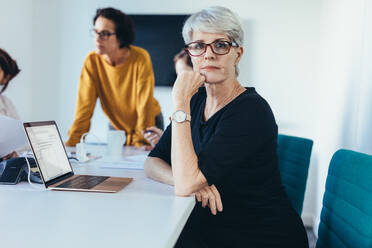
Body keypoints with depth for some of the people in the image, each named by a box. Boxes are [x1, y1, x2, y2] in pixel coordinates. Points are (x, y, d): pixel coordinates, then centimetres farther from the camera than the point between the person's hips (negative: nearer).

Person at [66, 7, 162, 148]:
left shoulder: (140, 58, -25)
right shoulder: (92, 61, -17)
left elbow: (145, 105, -22)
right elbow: (85, 105, -16)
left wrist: (140, 142, -24)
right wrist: (72, 142, -21)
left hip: (149, 123, -2)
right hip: (116, 125, 3)